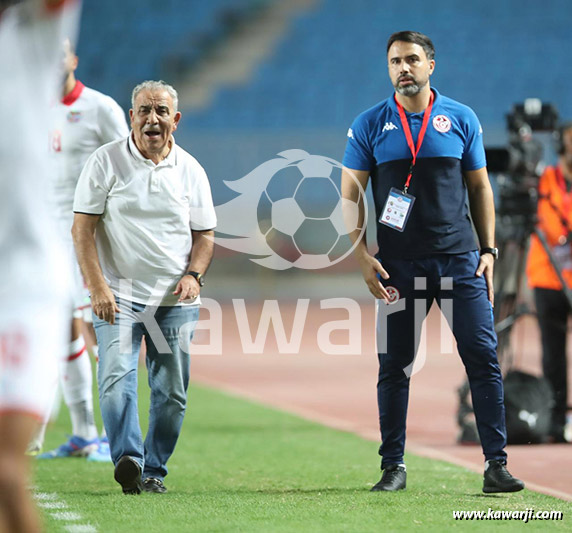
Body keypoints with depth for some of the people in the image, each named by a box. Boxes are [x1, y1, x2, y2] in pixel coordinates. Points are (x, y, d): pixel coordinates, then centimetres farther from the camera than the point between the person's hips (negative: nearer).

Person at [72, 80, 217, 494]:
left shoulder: (190, 170, 9)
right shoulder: (106, 161, 0)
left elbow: (205, 235, 14)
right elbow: (83, 228, -2)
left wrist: (193, 275, -6)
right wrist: (97, 286, -13)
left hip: (176, 301, 3)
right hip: (118, 296, -3)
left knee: (172, 392, 2)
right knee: (116, 377, -21)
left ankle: (154, 471, 13)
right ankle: (127, 459, -29)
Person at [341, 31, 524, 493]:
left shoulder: (461, 119, 6)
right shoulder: (370, 125, 4)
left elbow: (479, 187, 11)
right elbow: (351, 193, 6)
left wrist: (488, 250, 3)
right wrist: (361, 253, -5)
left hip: (460, 259, 0)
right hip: (400, 266, 0)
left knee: (483, 358, -5)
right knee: (394, 365, 3)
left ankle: (496, 464, -1)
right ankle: (393, 466, 13)